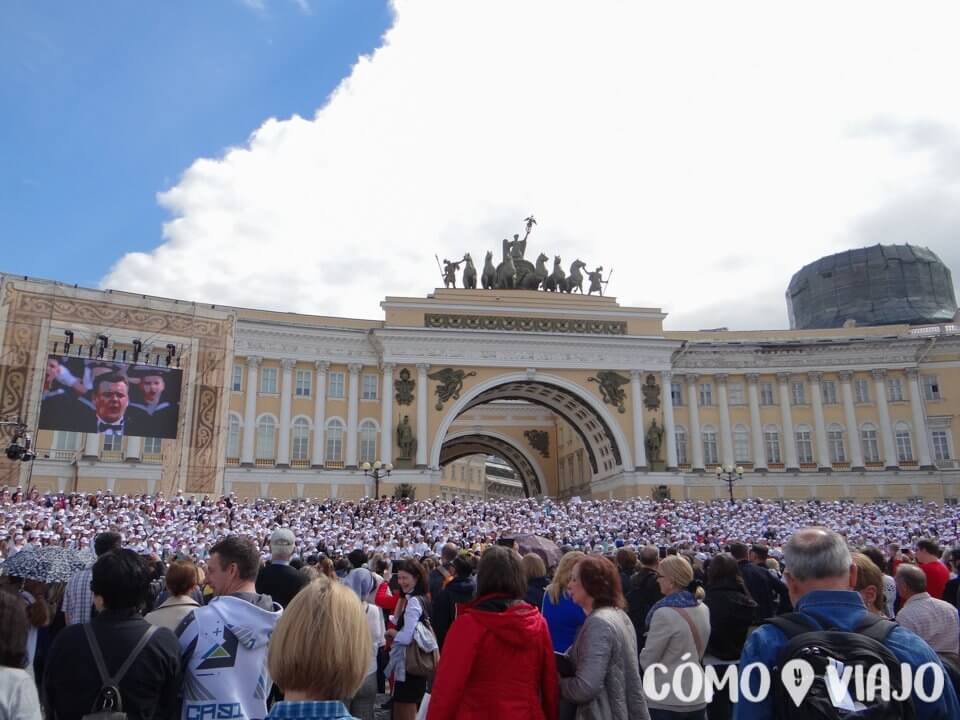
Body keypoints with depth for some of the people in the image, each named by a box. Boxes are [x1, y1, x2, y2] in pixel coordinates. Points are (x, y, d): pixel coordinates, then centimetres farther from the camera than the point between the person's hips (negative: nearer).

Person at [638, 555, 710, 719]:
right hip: (697, 698, 7)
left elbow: (647, 661, -14)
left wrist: (643, 654, 7)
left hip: (666, 702, -7)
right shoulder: (703, 609, 1)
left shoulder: (665, 613, -23)